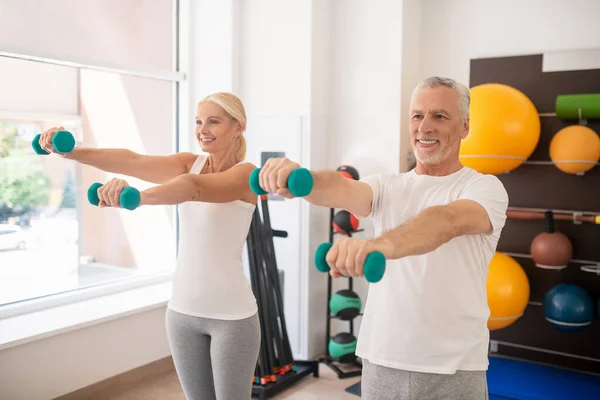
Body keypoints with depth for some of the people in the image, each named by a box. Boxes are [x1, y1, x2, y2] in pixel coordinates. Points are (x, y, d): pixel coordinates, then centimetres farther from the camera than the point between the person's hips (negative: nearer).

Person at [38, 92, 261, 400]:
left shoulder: (245, 173, -12)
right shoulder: (189, 163, 5)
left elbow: (194, 187, -33)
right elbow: (133, 161, -12)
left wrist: (136, 196, -49)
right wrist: (71, 151, -27)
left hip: (231, 314, -5)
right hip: (182, 308, 5)